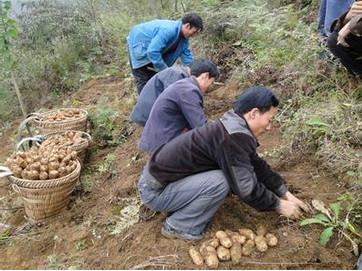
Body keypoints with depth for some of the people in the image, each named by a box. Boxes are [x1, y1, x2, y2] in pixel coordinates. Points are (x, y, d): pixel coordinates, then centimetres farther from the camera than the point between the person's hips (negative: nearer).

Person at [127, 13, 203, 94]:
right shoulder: (168, 30, -37)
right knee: (144, 80, -9)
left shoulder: (183, 37, -8)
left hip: (151, 48, 9)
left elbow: (186, 54, 1)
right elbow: (152, 52, -41)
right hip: (138, 45, -8)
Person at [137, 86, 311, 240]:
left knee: (233, 171, 7)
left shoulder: (233, 127, 3)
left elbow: (257, 165, 13)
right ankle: (178, 227, -4)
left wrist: (286, 194, 11)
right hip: (154, 190, -9)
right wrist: (279, 205, -6)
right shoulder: (234, 137, -26)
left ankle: (180, 206, 13)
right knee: (220, 181, -24)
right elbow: (246, 188, -22)